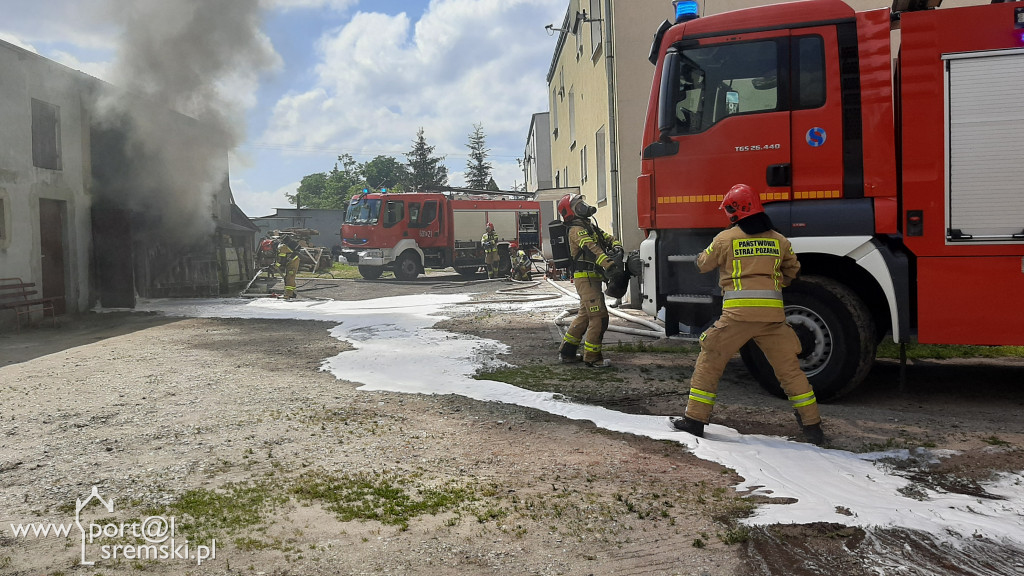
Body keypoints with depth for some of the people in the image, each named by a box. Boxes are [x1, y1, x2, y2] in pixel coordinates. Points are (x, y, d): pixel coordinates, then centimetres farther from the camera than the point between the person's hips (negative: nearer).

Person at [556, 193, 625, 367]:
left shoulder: (589, 226, 19)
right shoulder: (577, 229, -13)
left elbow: (606, 237, 16)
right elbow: (592, 249, -27)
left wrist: (616, 246, -8)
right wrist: (610, 265, -39)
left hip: (591, 278, 11)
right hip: (585, 277, -11)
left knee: (585, 315, 17)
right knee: (599, 316, -10)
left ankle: (566, 352, 25)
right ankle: (592, 357, -2)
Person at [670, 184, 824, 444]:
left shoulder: (726, 238, 2)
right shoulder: (778, 239, 12)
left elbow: (703, 264, 14)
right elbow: (792, 271, 24)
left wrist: (702, 255, 35)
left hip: (738, 312, -3)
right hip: (772, 313, 3)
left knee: (709, 362, 9)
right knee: (789, 368, 12)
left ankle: (695, 418, 11)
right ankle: (812, 424, 16)